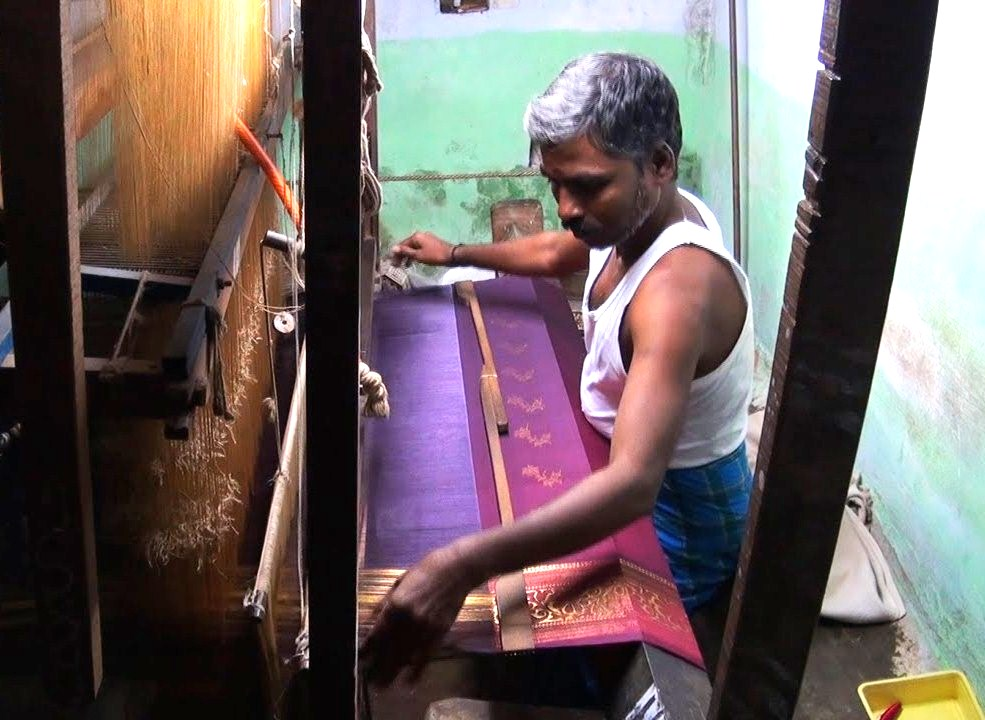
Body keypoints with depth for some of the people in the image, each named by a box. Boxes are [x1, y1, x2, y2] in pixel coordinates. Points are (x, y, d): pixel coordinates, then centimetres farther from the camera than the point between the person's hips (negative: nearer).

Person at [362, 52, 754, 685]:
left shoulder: (678, 285, -39)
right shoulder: (639, 214, -10)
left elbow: (634, 482, -52)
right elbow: (553, 254, 17)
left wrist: (462, 566, -63)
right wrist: (455, 254, 27)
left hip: (681, 502, -8)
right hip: (638, 472, 8)